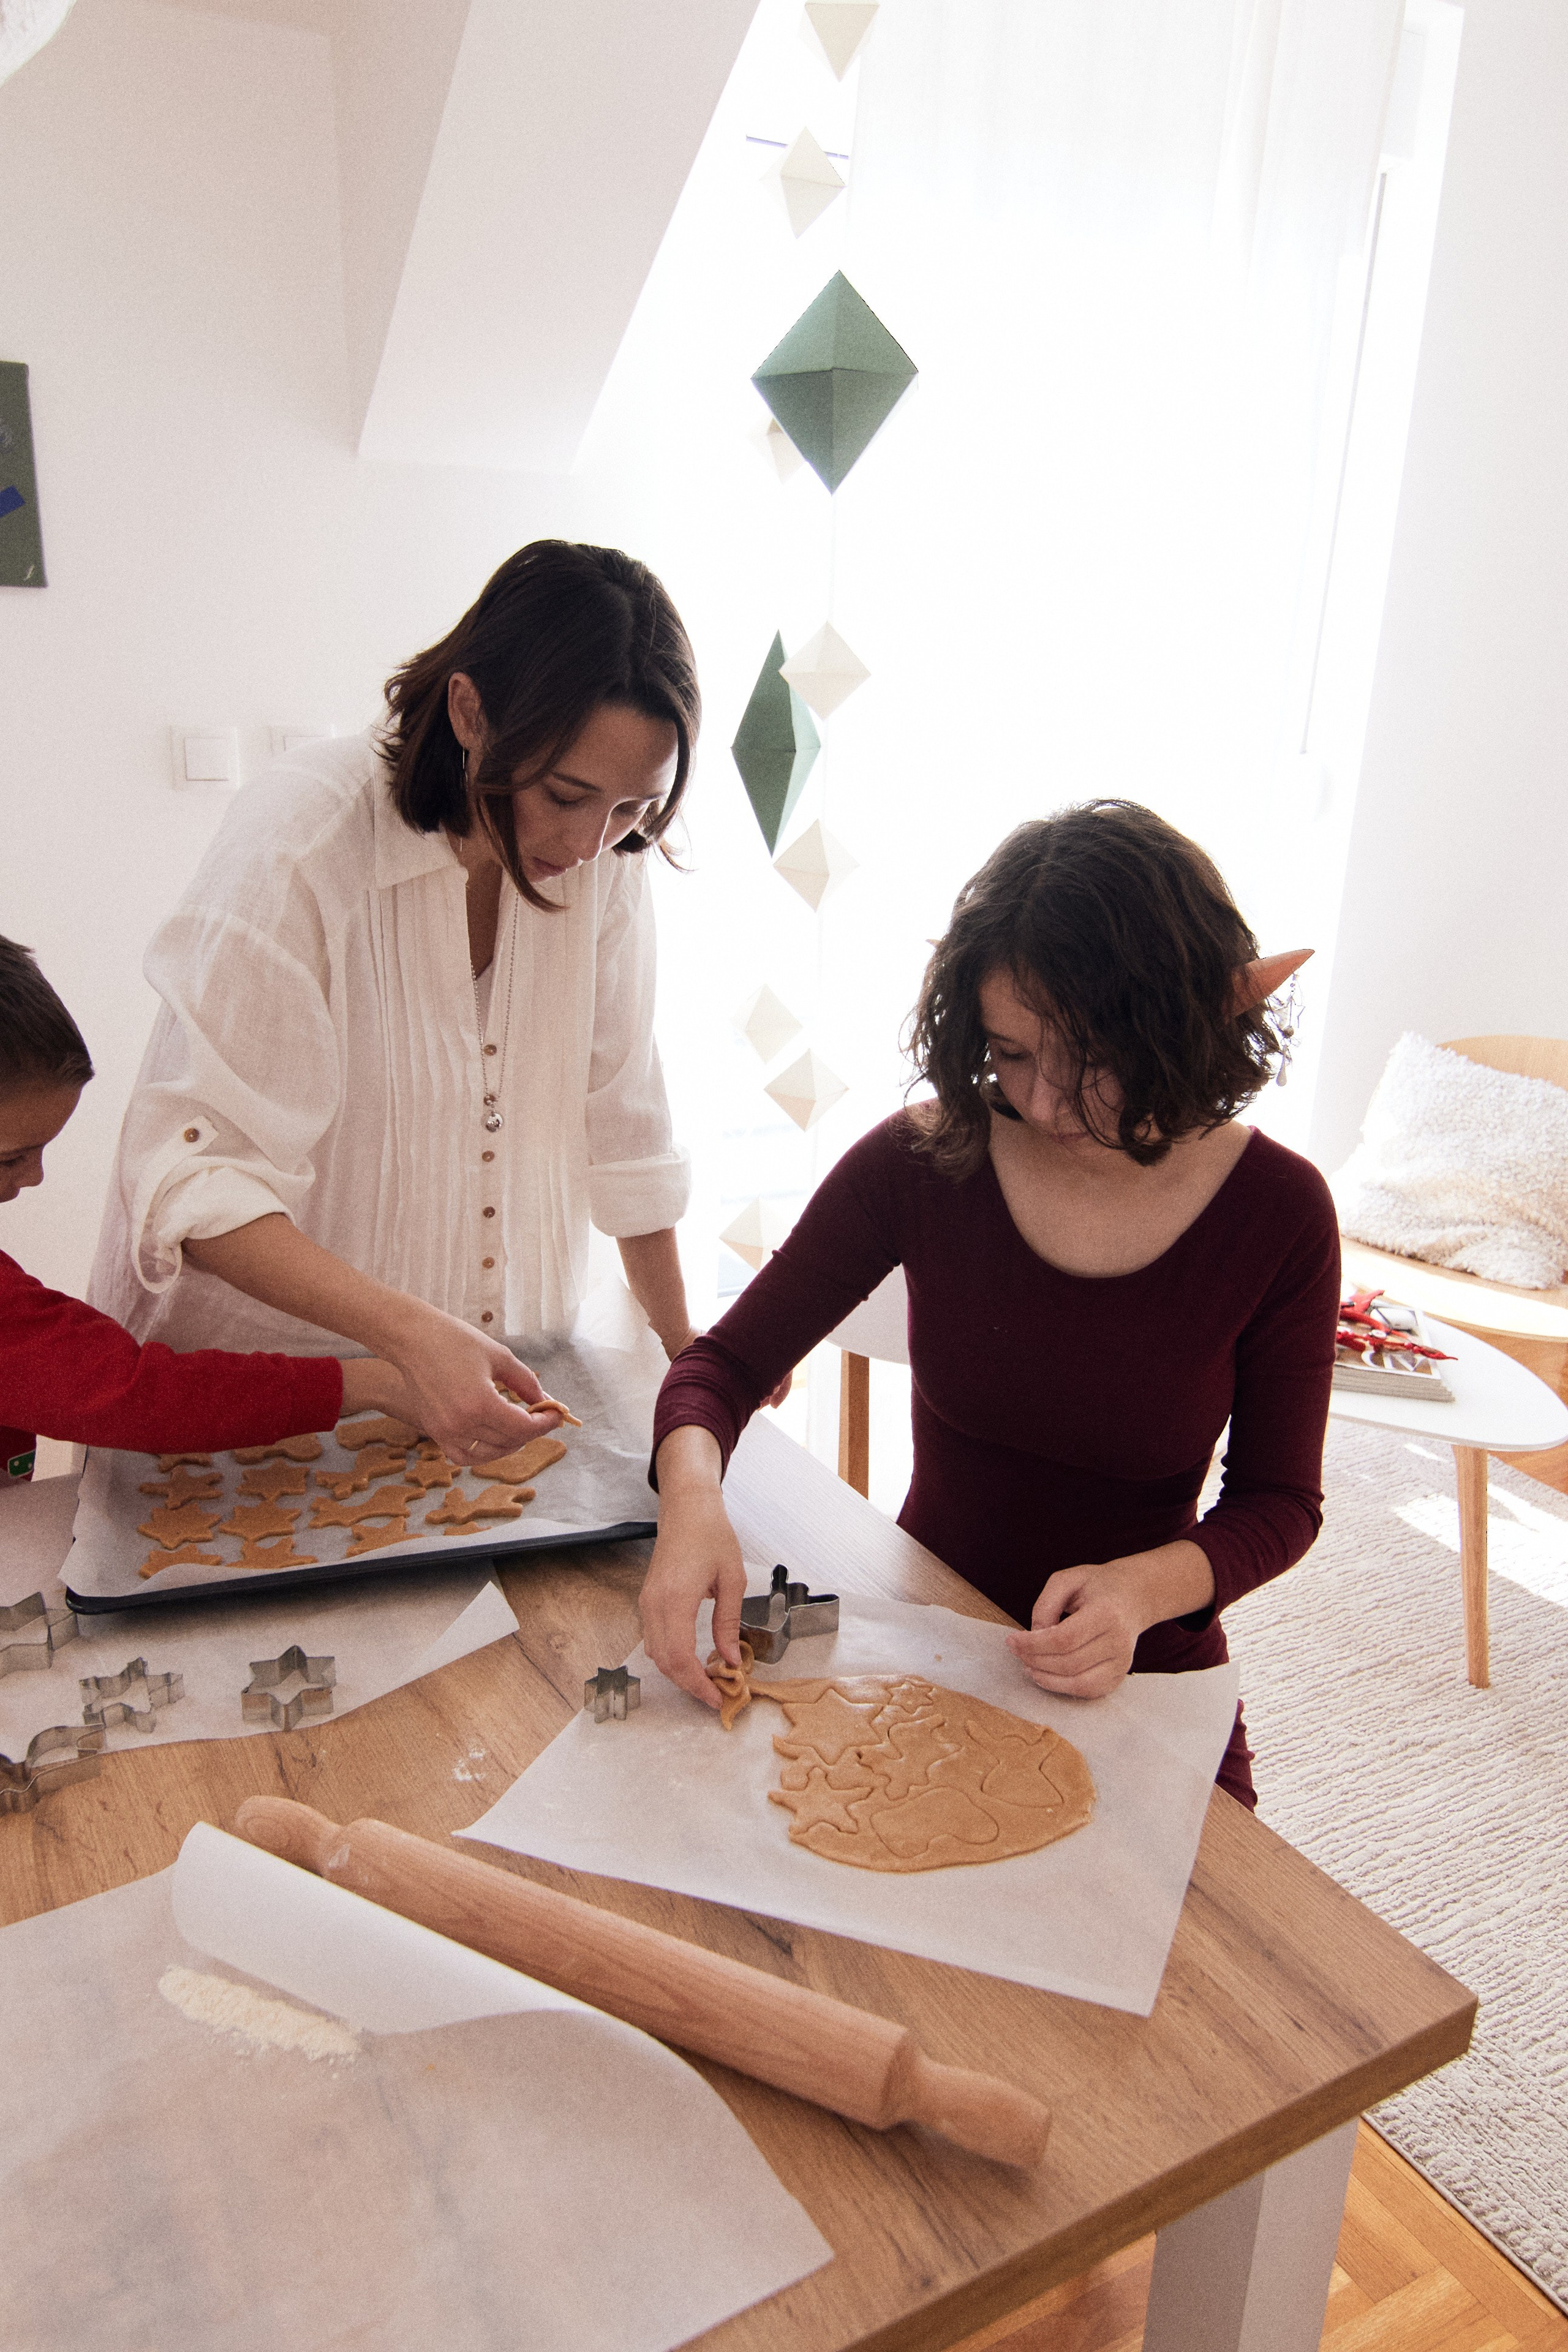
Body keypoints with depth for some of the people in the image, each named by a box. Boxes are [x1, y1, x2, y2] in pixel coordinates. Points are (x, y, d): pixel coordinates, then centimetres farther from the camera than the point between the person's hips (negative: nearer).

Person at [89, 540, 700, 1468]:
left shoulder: (608, 862, -6)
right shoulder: (302, 837, -19)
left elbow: (620, 1131, 3)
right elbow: (192, 1178, -22)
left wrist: (683, 1346, 7)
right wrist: (409, 1333, -34)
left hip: (497, 1383, 3)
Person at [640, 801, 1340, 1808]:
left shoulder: (1278, 1211, -13)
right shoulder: (922, 1160, -13)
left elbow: (1280, 1500, -2)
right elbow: (727, 1361, -6)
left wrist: (1144, 1586, -22)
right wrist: (692, 1497, -28)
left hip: (1135, 1685, 0)